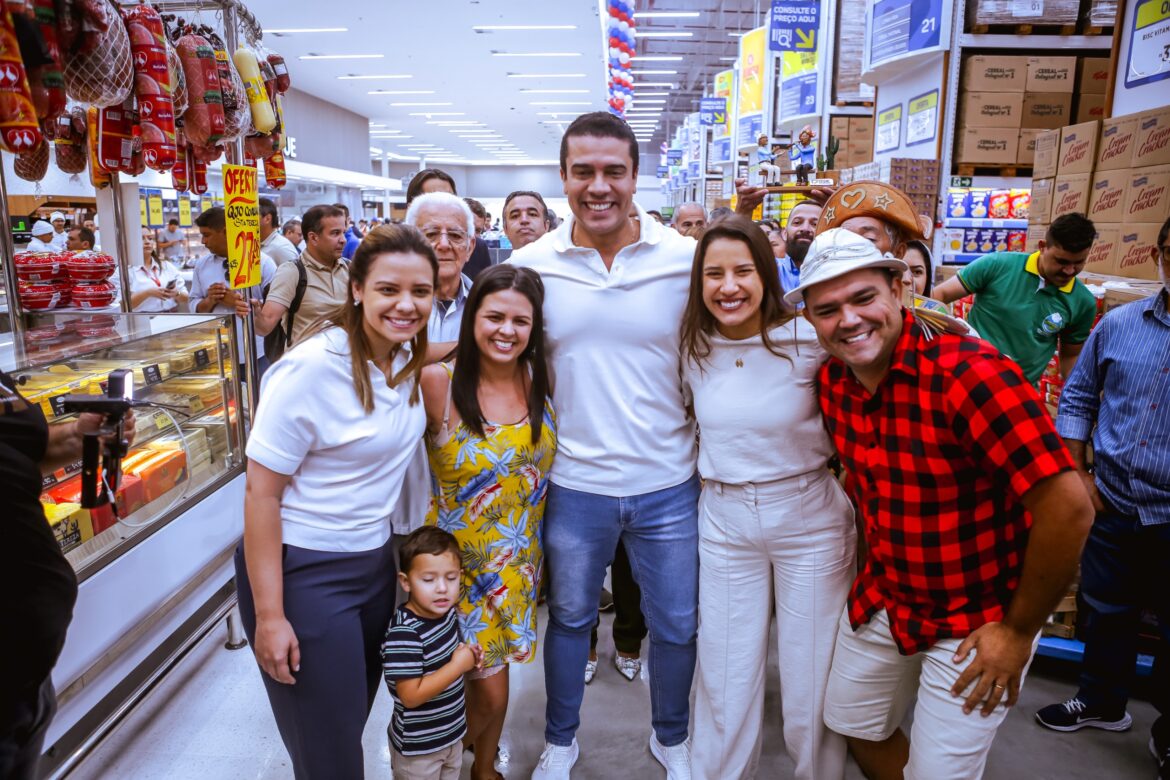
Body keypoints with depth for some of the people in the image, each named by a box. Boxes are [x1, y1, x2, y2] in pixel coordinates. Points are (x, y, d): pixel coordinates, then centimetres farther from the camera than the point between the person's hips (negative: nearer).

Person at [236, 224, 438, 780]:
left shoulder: (410, 356, -2)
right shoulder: (312, 368, -23)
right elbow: (261, 493, -19)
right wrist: (269, 616, -17)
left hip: (376, 561, 7)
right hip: (303, 571, -6)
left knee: (352, 721, 23)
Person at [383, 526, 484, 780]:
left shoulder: (446, 611, -6)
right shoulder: (404, 634, -31)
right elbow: (411, 696, -30)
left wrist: (468, 656, -7)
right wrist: (459, 665, -28)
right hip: (417, 747, -7)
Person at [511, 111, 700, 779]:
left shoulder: (688, 259, -8)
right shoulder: (530, 265, -5)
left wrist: (710, 459, 0)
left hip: (669, 486, 0)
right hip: (574, 485, 1)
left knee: (677, 627, 17)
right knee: (569, 618, 20)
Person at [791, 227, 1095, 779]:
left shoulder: (969, 373, -28)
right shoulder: (832, 380, -6)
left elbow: (1069, 507, -28)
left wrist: (1019, 632, -19)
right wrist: (876, 563, 13)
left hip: (977, 622, -6)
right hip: (880, 601, 6)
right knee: (856, 727, 21)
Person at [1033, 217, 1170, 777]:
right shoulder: (1118, 324, 0)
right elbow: (1077, 398, 8)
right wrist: (1079, 474, 1)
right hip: (1112, 503, 3)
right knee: (1107, 610, 19)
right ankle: (1102, 702, 41)